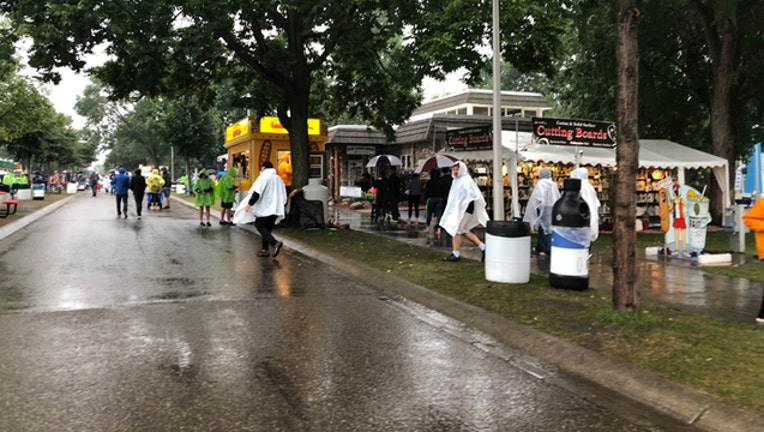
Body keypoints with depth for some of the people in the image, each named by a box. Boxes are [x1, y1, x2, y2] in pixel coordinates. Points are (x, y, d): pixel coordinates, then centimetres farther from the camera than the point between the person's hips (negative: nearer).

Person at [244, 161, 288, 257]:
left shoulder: (264, 176, -6)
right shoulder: (278, 178, 19)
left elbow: (257, 192, -16)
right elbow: (284, 196, 21)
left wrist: (249, 204, -10)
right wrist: (282, 208, 28)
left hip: (265, 208, -8)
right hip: (276, 209, 8)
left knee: (259, 225, -3)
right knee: (267, 227, 15)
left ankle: (275, 243, -21)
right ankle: (264, 249, 12)